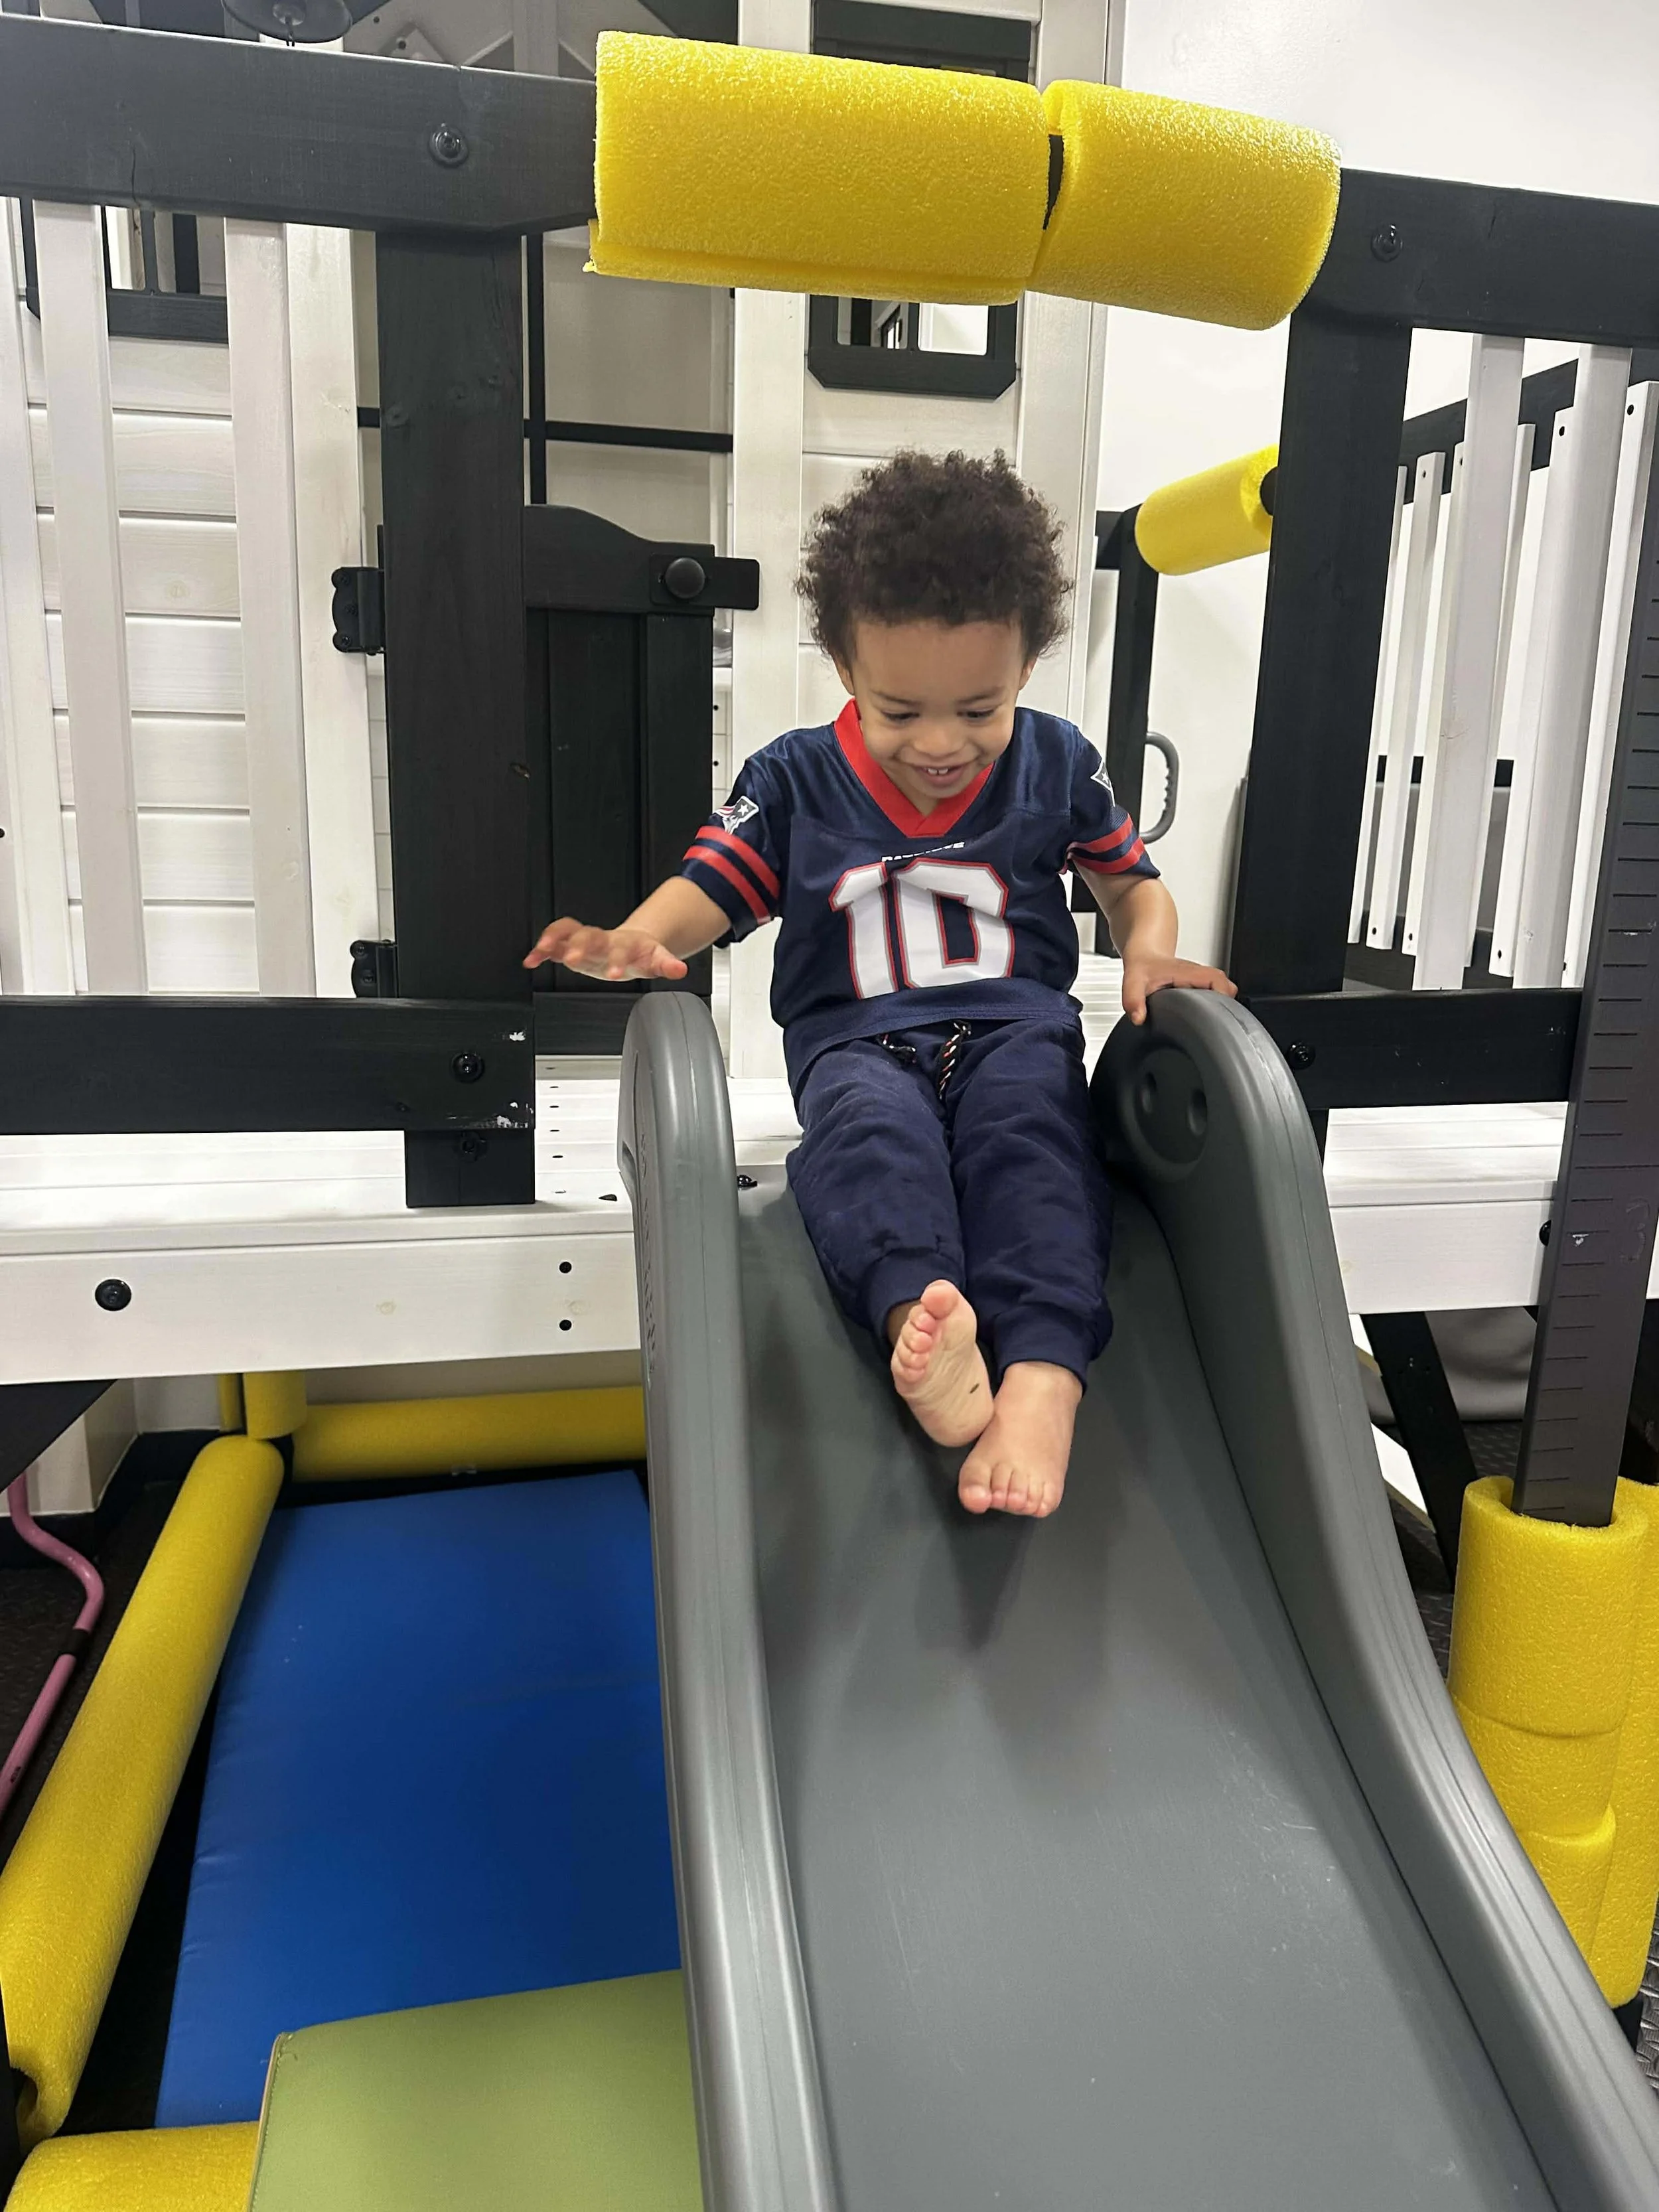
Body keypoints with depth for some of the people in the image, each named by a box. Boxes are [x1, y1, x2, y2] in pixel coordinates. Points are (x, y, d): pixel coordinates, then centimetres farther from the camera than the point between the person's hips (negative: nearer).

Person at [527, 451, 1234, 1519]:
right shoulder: (794, 778, 6)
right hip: (858, 1038, 0)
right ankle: (918, 1309, -59)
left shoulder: (1056, 763, 9)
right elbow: (710, 890, 2)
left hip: (1016, 1024, 1)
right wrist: (637, 939, -21)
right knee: (869, 1129, -36)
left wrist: (1148, 949, -4)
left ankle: (1043, 1372, -50)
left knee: (1031, 1133, -34)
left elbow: (1132, 876, 19)